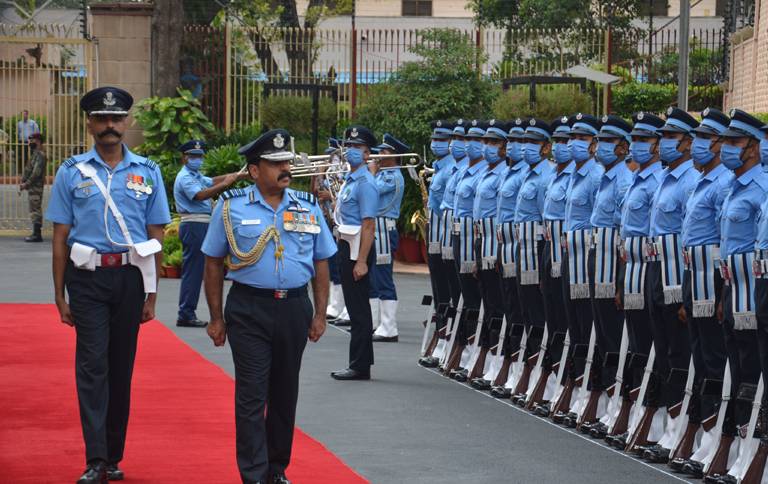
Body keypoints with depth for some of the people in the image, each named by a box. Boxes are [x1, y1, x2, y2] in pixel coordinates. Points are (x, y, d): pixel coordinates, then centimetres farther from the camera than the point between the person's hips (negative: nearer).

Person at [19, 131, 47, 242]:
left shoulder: (40, 155, -14)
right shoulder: (36, 154, 18)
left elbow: (36, 173, -21)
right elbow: (30, 171, 20)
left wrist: (26, 184, -16)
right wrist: (24, 183, 7)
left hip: (35, 187, -10)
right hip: (33, 187, 10)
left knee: (35, 210, -10)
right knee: (36, 211, 11)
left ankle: (37, 235, -11)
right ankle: (36, 234, 14)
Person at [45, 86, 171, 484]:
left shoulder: (147, 172, 7)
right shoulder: (72, 172, 4)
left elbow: (155, 236, 8)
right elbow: (60, 237, 4)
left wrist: (151, 294, 4)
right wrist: (60, 296, 1)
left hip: (130, 276, 2)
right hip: (87, 276, -2)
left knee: (122, 368, 8)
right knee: (92, 365, -10)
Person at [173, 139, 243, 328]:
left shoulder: (196, 176, 22)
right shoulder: (185, 177, -11)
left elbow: (213, 181, 12)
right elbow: (200, 195, -25)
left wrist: (240, 176, 2)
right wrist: (224, 185, -30)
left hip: (199, 227, 10)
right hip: (194, 226, -10)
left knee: (194, 271, 11)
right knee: (193, 271, -10)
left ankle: (187, 314, 14)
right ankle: (186, 314, -9)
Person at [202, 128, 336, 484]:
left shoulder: (308, 207, 8)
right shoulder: (231, 207, -1)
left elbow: (321, 264, 12)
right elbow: (214, 264, 3)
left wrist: (320, 314, 7)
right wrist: (216, 318, 0)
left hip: (294, 308, 3)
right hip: (249, 310, -3)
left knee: (285, 394, 11)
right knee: (251, 395, -6)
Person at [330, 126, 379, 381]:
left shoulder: (365, 183, -15)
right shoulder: (350, 180, 14)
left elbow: (368, 225, -20)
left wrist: (361, 261, -23)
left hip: (358, 248, -10)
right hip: (346, 245, 10)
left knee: (359, 308, -6)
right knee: (354, 306, 13)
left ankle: (360, 366, -3)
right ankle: (358, 364, 19)